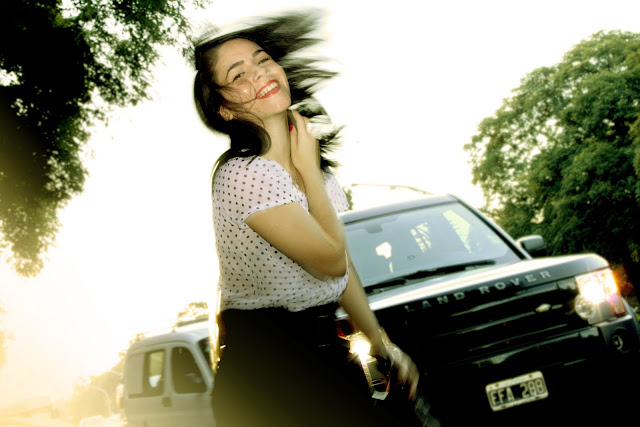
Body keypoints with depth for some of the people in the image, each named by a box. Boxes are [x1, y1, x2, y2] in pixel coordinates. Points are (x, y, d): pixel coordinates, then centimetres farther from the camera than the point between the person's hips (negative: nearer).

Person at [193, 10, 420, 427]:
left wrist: (381, 344, 13)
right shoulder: (244, 174, -22)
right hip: (266, 369, -8)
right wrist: (309, 170, -11)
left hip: (323, 347, 8)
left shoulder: (316, 163, 7)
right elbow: (331, 261, -17)